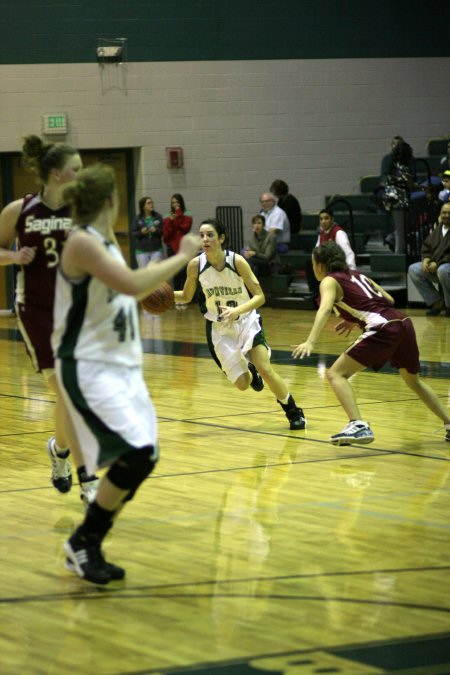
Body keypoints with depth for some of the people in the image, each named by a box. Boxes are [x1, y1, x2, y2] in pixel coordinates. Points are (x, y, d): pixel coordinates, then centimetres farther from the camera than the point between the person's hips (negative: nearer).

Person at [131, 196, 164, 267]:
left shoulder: (158, 217, 1)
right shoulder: (138, 218, -1)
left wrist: (156, 230, -17)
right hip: (142, 251, 0)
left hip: (156, 250, 0)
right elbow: (133, 233, -1)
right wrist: (141, 232, -19)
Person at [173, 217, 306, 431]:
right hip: (219, 328, 2)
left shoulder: (237, 261, -21)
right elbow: (186, 296, 2)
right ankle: (249, 370, 38)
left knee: (265, 369, -17)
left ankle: (294, 412, 5)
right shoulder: (195, 265, -14)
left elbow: (259, 296, -19)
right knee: (242, 384, -2)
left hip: (246, 321, -2)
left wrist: (236, 311, -36)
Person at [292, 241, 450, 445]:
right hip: (403, 323, 8)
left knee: (336, 374, -3)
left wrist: (310, 342, -29)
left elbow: (325, 309, -15)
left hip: (383, 329, -8)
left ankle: (359, 426, -21)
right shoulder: (356, 275, 26)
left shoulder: (330, 281, 5)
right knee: (413, 380, 30)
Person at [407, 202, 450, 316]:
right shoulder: (437, 230, 15)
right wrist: (426, 259, -3)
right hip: (435, 265, 8)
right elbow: (426, 247, 18)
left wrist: (438, 264, -22)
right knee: (413, 269, -8)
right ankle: (437, 302, -4)